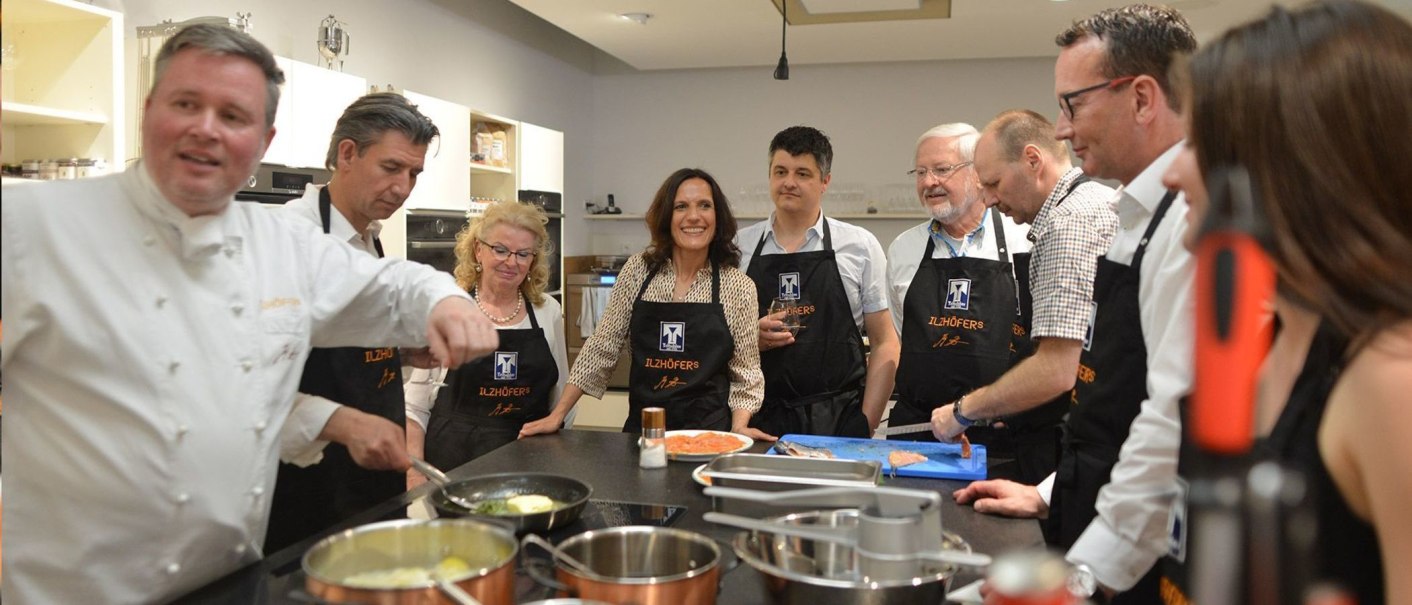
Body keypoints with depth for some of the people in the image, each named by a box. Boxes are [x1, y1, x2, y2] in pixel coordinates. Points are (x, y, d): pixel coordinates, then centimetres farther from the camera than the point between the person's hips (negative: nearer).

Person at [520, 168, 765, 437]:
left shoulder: (739, 287, -3)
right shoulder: (637, 270, 1)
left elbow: (745, 371, 2)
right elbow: (602, 347, 3)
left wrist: (739, 429, -15)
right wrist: (556, 416, -1)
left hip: (709, 431, -2)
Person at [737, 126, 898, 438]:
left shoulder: (860, 246, 2)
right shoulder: (738, 247, 6)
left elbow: (884, 344, 3)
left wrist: (867, 425, -5)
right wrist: (751, 338, -10)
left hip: (838, 422, -1)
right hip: (760, 421, 1)